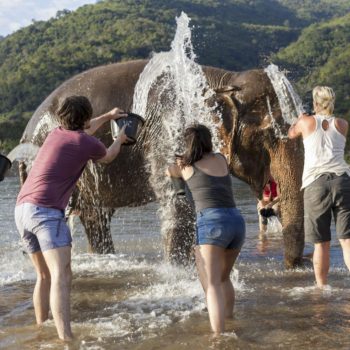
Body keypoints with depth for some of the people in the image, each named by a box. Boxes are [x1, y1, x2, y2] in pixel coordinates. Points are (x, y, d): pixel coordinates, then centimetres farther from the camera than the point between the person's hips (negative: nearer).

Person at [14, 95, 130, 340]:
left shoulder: (56, 134, 19)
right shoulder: (89, 143, 0)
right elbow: (107, 157, 24)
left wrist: (108, 116, 55)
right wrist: (120, 140, 44)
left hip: (22, 209, 8)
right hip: (46, 211, -8)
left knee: (45, 276, 20)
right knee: (62, 277, -19)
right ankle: (66, 339, -33)